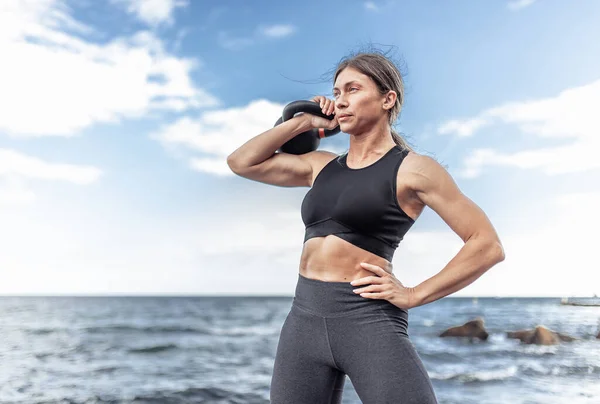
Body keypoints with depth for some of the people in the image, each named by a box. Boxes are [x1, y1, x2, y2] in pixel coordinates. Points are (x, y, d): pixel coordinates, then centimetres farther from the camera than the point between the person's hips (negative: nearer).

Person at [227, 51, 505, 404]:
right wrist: (303, 122, 14)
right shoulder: (322, 166, 14)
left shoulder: (412, 169, -2)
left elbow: (488, 246, -5)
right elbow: (242, 162, 18)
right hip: (304, 318, 6)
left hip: (369, 320, -5)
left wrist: (414, 295, -7)